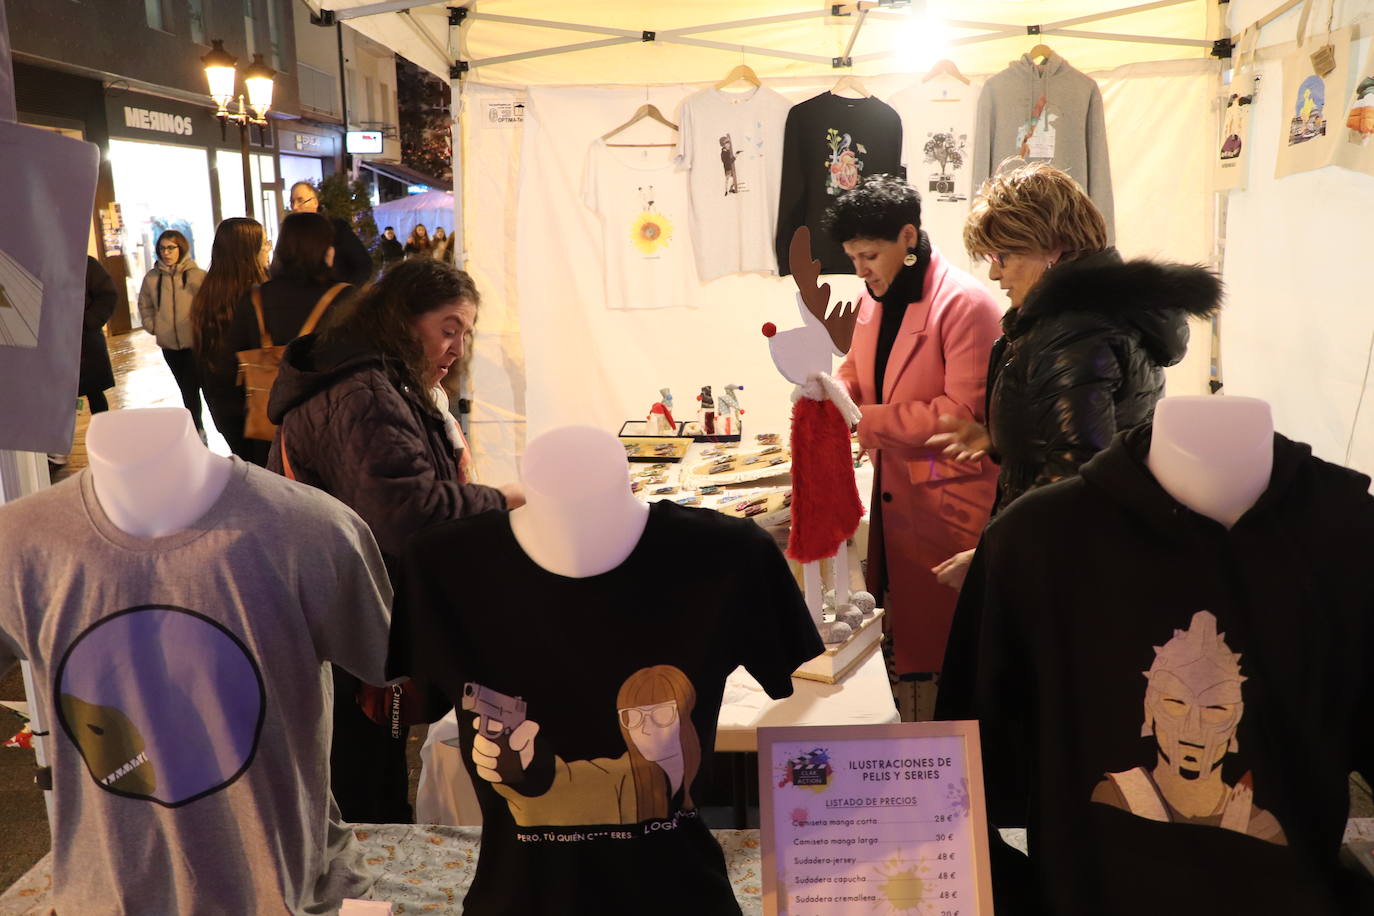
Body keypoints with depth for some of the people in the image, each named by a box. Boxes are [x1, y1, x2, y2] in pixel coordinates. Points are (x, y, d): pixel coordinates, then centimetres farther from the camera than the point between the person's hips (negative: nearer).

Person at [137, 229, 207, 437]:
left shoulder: (197, 276, -11)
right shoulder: (152, 278, 2)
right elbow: (145, 306, 15)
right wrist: (152, 326, 4)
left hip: (195, 342, -4)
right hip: (169, 344, 5)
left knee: (191, 389, -6)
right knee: (186, 389, 15)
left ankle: (195, 430, 6)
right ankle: (197, 429, 29)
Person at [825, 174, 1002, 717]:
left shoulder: (965, 303, -16)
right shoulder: (874, 298, 9)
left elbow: (964, 411, -21)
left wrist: (869, 421, -21)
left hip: (948, 497, -7)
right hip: (892, 489, 8)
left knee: (938, 641, 2)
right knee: (899, 630, 14)